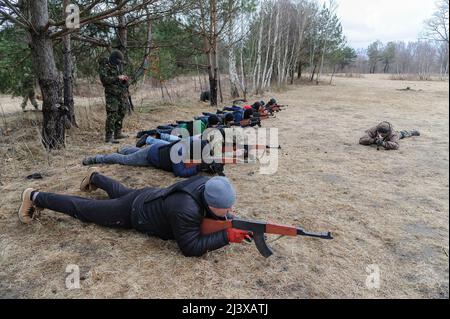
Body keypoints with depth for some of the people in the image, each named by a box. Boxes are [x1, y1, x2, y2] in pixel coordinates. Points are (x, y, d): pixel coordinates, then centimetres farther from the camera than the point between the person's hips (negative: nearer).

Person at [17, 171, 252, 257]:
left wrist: (226, 218, -18)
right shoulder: (186, 210, -43)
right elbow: (190, 248, -38)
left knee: (120, 192, 37)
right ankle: (35, 197, 30)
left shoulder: (206, 185, -19)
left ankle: (94, 177, 65)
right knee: (85, 209, 12)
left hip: (148, 196, 6)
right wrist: (227, 236, -40)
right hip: (133, 213, -6)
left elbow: (206, 211, 2)